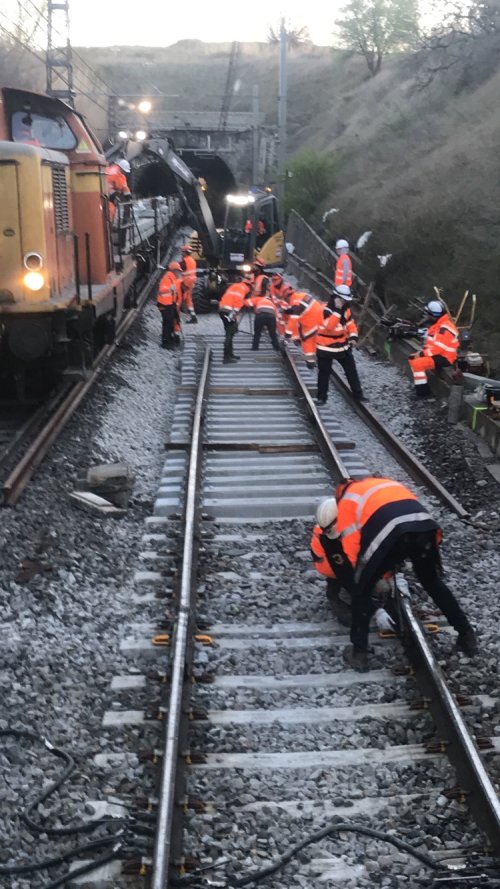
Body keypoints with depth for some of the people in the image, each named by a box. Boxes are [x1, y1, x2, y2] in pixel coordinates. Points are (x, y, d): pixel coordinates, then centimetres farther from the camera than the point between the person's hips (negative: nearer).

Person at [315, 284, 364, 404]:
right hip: (326, 348, -6)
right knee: (324, 373, 5)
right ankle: (321, 397, 17)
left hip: (343, 346, 6)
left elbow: (351, 324, 11)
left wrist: (353, 336, -6)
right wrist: (337, 311, -37)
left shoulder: (346, 310, 2)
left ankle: (358, 394, 17)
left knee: (352, 371, 8)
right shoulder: (326, 310, -20)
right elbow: (329, 326, -34)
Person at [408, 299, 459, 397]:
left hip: (445, 358, -11)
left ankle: (422, 391, -18)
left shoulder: (445, 328, -23)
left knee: (417, 363, -26)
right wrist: (423, 351, 3)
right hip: (437, 354, 11)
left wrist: (422, 354, -19)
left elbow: (438, 348, -26)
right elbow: (432, 343, 19)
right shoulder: (439, 324, 11)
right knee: (412, 359, 12)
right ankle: (422, 386, 15)